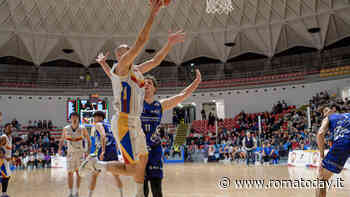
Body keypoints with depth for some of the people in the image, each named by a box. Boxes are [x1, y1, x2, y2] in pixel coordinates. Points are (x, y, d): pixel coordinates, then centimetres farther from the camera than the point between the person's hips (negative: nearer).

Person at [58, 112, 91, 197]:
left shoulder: (83, 129, -10)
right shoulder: (66, 129, -4)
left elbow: (89, 141, -3)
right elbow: (62, 140, 10)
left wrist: (88, 151, -15)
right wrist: (59, 149, -5)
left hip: (80, 153, -1)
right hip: (70, 153, 1)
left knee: (78, 172, 4)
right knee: (70, 173, -2)